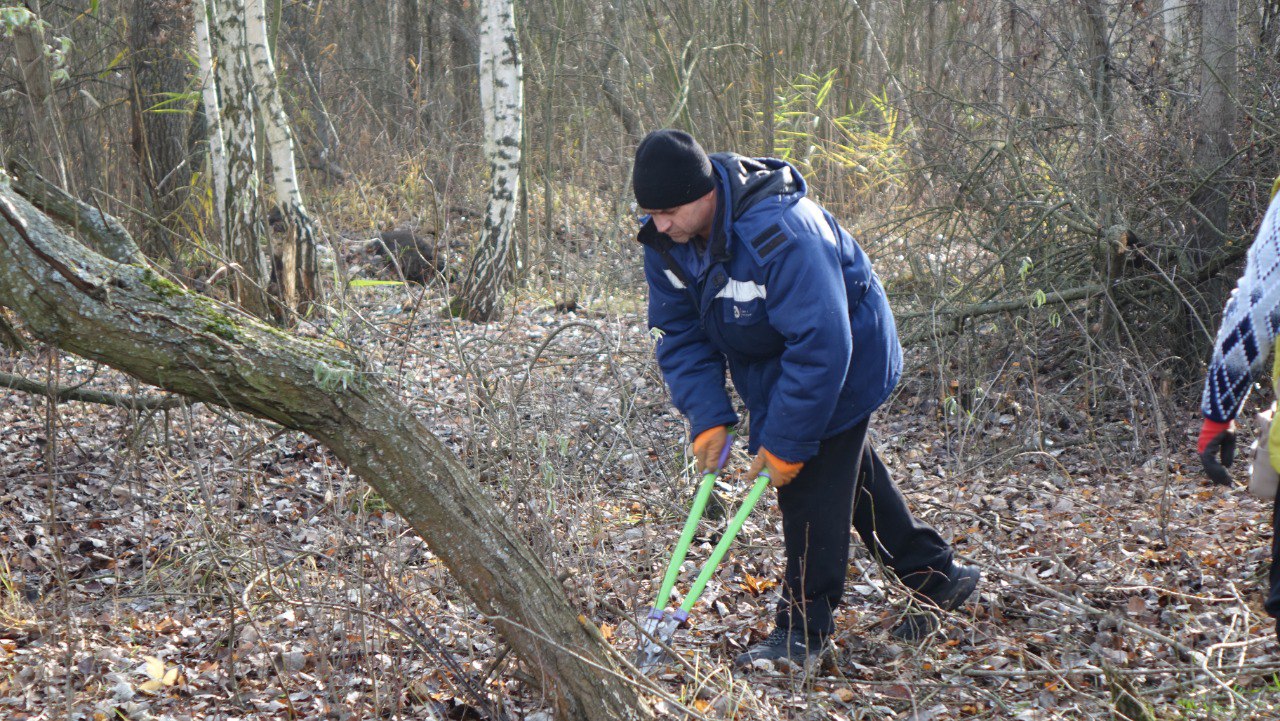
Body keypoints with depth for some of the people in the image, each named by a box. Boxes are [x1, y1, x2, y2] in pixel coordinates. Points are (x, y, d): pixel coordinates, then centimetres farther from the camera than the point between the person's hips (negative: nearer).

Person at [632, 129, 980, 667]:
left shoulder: (778, 232, -39)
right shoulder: (665, 240, -14)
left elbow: (820, 345, -37)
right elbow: (680, 334, -8)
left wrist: (785, 442, -32)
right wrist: (707, 417, -20)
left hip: (840, 366, -8)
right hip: (766, 365, 8)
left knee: (811, 485, -6)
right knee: (851, 475, 17)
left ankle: (804, 628, 7)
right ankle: (936, 575, 33)